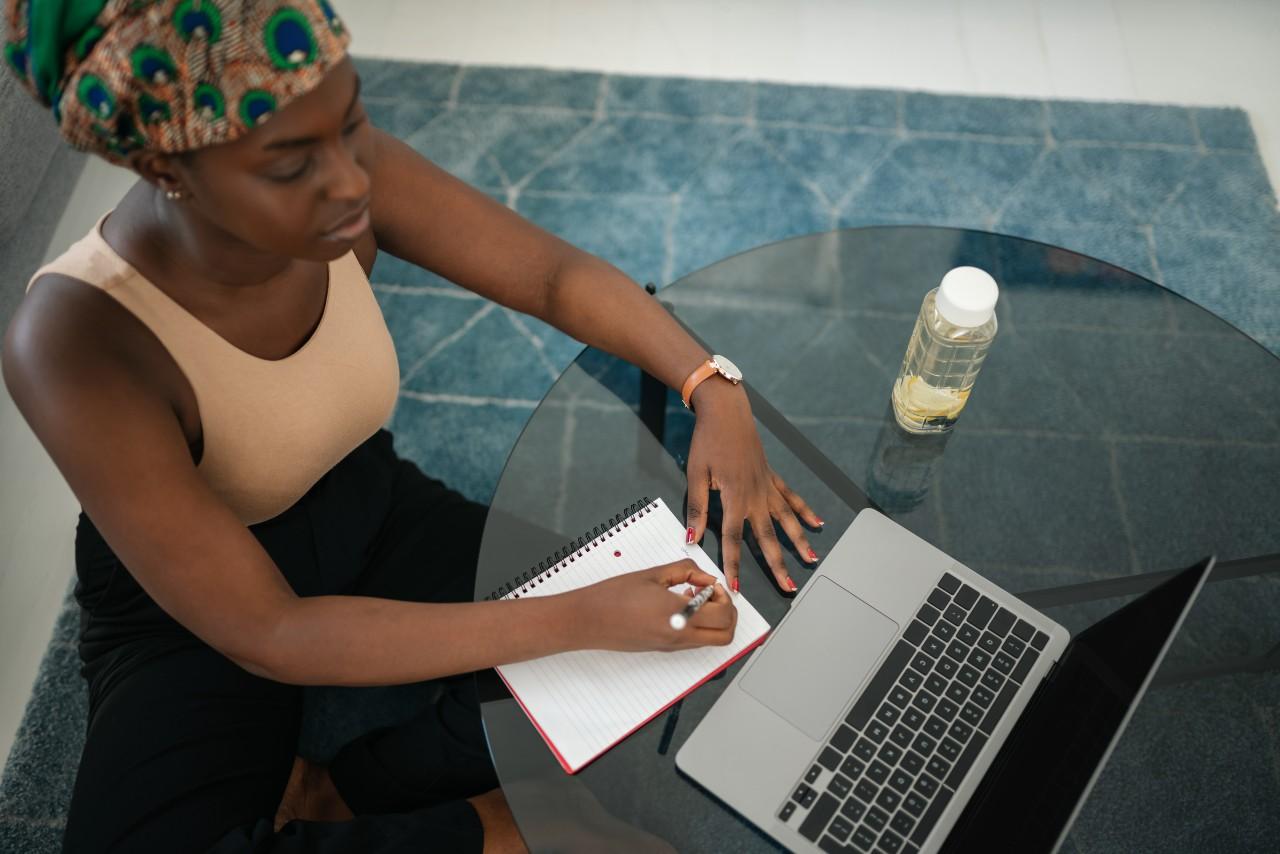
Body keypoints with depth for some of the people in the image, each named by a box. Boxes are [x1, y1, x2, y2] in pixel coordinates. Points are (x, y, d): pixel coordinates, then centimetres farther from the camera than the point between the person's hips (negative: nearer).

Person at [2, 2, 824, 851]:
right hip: (191, 611, -3)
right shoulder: (75, 343, -34)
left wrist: (715, 390, -27)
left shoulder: (354, 170, -22)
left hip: (371, 515, 4)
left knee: (650, 667, -9)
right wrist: (578, 619, -35)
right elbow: (267, 634, -31)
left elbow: (560, 275, -11)